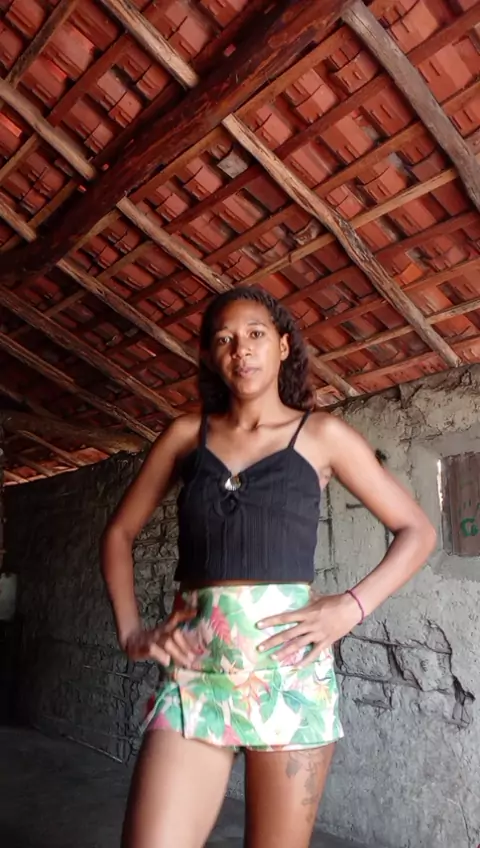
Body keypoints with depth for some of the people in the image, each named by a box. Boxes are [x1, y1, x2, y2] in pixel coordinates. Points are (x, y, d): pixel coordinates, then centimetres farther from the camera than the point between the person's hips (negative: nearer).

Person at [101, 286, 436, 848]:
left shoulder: (321, 434, 3)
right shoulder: (186, 435, 9)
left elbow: (416, 531, 6)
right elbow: (119, 534, 16)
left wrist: (351, 606, -8)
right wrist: (130, 632, 4)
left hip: (289, 667, -1)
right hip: (194, 670, 2)